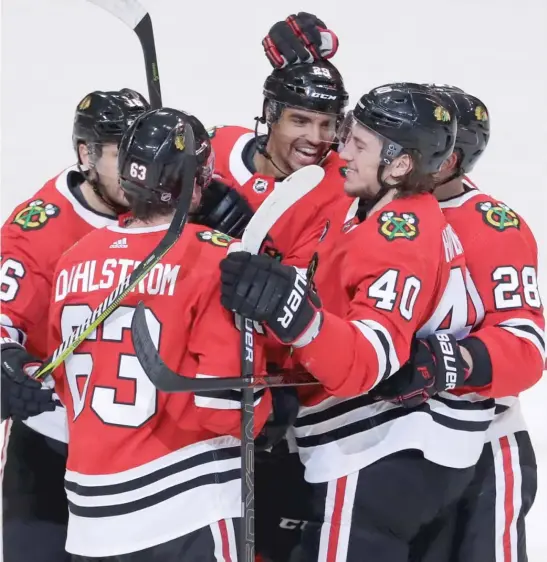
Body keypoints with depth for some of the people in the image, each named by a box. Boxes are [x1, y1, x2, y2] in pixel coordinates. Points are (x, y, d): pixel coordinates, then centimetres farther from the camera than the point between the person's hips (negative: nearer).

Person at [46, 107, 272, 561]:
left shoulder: (75, 262, 6)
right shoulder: (212, 259, -12)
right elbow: (231, 404, -15)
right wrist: (267, 408, 5)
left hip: (89, 514, 6)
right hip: (185, 510, -6)